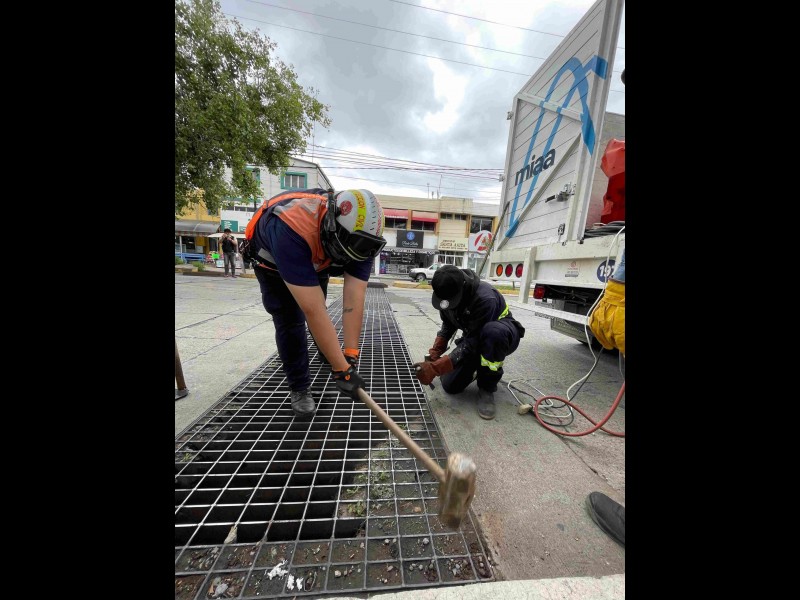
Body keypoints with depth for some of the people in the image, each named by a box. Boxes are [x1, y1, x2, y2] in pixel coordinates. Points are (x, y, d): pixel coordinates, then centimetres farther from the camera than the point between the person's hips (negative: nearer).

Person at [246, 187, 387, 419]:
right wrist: (341, 369, -44)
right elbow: (313, 312, -49)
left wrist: (350, 356, -37)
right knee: (289, 320, -13)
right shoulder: (292, 230, -47)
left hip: (315, 260, 4)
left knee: (317, 311, 15)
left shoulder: (359, 234, -32)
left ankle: (329, 355, 44)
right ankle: (299, 388, 7)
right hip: (272, 259, -3)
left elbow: (354, 300, -34)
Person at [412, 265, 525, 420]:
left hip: (503, 335, -5)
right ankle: (478, 368, 24)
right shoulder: (447, 294, -16)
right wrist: (435, 353, -11)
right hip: (474, 338, 5)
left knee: (493, 332, -43)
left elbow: (471, 345, -35)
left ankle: (487, 387, -18)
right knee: (450, 386, -6)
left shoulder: (485, 298, -38)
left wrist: (435, 368, -37)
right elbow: (448, 324, 1)